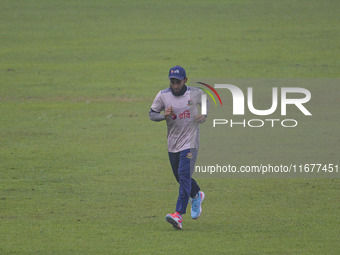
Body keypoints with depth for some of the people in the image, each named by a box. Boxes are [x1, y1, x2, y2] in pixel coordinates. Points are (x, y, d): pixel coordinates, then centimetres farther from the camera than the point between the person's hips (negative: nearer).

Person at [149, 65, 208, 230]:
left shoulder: (196, 93, -5)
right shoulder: (163, 95, -5)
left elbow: (206, 103, 15)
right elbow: (151, 114, 1)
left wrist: (204, 116, -5)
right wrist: (164, 116, -19)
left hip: (190, 141, -4)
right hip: (172, 143, 4)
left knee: (184, 175, -17)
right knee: (180, 177, 16)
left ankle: (179, 215, -24)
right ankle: (196, 195, 48)